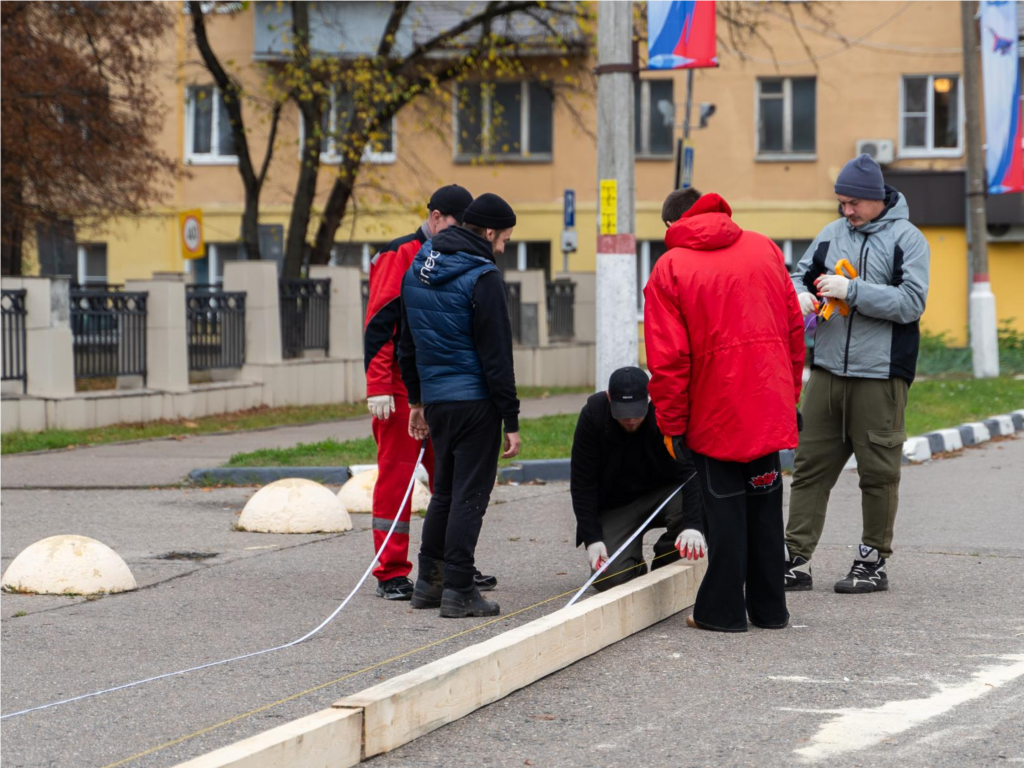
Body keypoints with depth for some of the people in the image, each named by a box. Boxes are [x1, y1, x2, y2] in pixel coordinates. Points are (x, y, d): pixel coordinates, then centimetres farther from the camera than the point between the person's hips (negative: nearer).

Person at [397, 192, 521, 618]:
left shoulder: (417, 271, 10)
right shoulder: (481, 278, -15)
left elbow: (407, 344, 18)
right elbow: (496, 355, -15)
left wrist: (416, 399, 26)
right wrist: (511, 420, -12)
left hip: (435, 399, 7)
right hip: (474, 400, -7)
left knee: (445, 491, 19)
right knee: (470, 495, -2)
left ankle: (428, 581, 21)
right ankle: (458, 590, -2)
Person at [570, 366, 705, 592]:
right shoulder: (593, 416, -18)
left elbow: (691, 472, -26)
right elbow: (582, 483, -12)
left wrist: (692, 525, -41)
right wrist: (592, 538, -19)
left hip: (662, 493, 1)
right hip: (615, 506, 0)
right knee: (611, 579, -22)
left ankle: (664, 568, -5)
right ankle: (636, 566, 16)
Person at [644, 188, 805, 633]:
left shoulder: (671, 268, -5)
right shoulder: (764, 249, 9)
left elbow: (667, 358, -10)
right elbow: (794, 327, 10)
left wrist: (671, 424, -3)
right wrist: (790, 393, 17)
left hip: (715, 412, -4)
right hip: (770, 407, 4)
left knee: (725, 509, 3)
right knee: (765, 505, 13)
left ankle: (723, 610, 6)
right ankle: (769, 609, 19)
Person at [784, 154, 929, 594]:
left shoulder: (907, 239, -4)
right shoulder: (831, 234, 11)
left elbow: (911, 302, -13)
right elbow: (801, 273, 19)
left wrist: (851, 291, -18)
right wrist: (800, 294, -5)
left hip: (880, 375, -5)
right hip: (827, 371, 5)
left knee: (878, 471, 2)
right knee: (810, 464, 3)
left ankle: (873, 562, 12)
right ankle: (796, 560, 6)